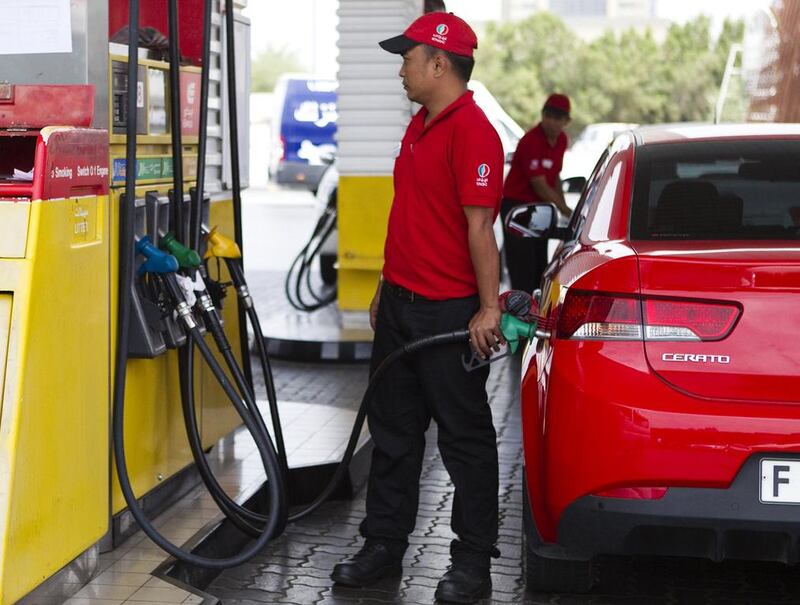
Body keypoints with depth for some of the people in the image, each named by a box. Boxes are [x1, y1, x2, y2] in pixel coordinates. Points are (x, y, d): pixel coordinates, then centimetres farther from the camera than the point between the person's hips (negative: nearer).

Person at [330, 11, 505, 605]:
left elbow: (479, 226, -21)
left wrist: (488, 309, -23)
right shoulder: (419, 127, 14)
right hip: (399, 306, 9)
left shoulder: (472, 132, -16)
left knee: (465, 441, 2)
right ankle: (384, 545, 26)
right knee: (392, 433, 15)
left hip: (449, 314, -9)